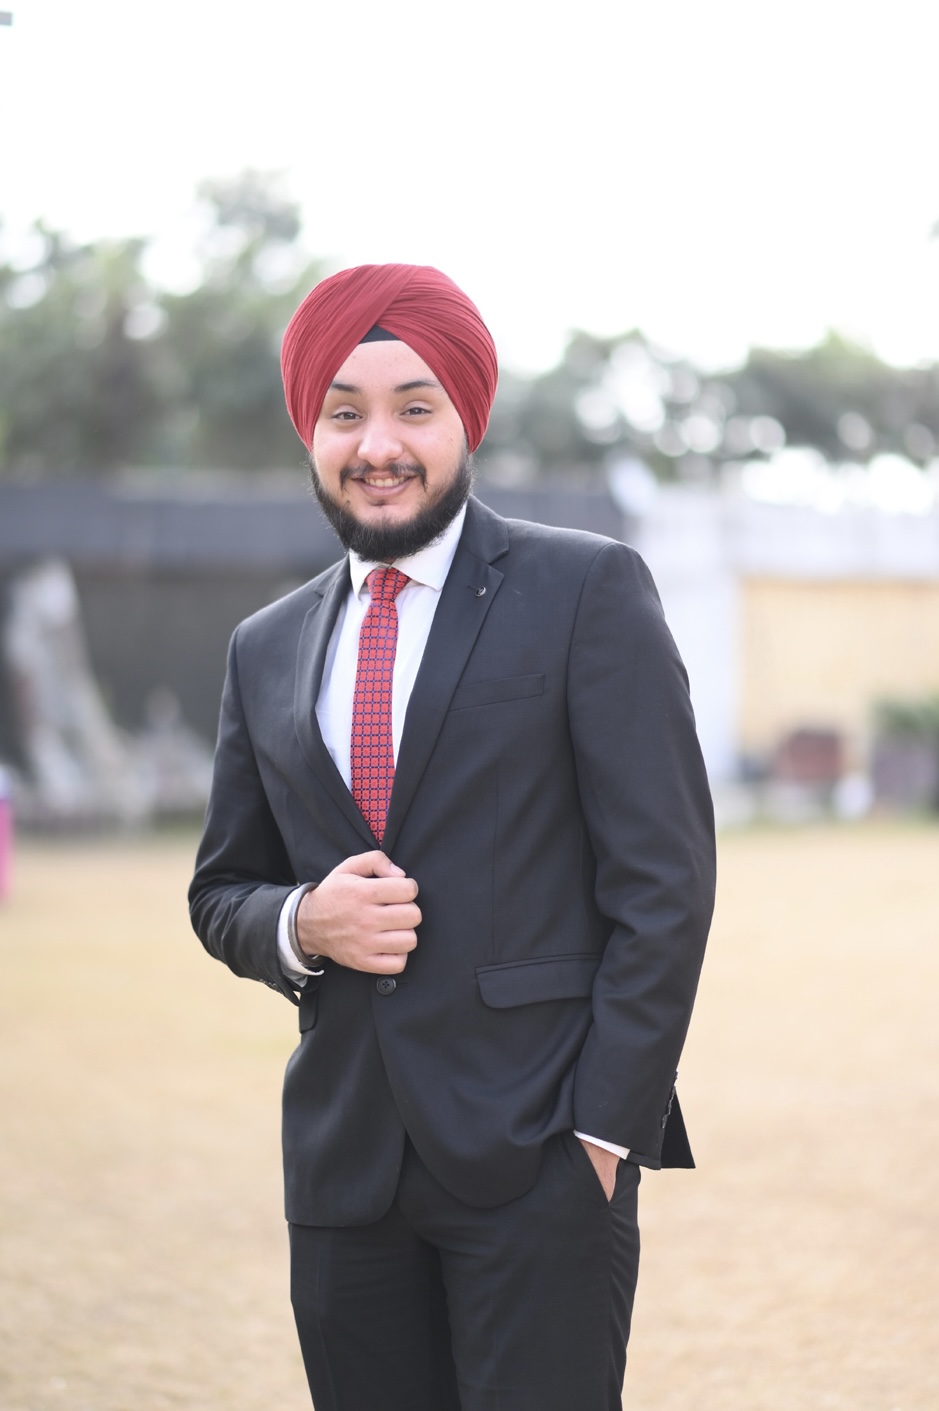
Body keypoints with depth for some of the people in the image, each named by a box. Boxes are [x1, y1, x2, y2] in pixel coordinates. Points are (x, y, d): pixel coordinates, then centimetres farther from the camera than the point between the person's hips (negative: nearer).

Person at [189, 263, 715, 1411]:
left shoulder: (588, 592, 0)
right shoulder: (266, 650, 14)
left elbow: (664, 877, -4)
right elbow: (220, 892, 19)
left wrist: (605, 1125, -11)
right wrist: (300, 924, -4)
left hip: (539, 1151, -4)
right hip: (343, 1165, 4)